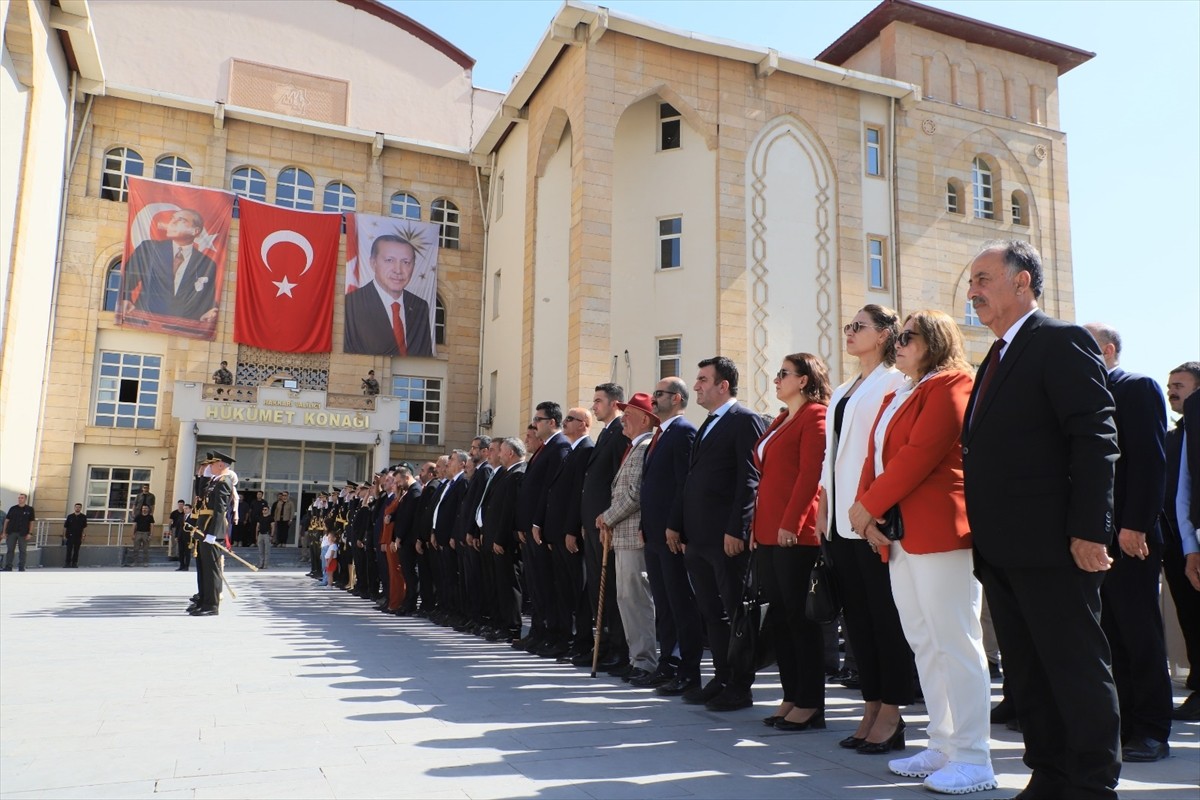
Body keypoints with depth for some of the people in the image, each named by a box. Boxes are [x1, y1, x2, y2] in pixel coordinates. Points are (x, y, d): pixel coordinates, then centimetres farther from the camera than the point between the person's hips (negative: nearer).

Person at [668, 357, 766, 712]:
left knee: (735, 613, 1)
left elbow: (750, 479, -15)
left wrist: (736, 529, -19)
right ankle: (721, 679, 23)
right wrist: (676, 524, 15)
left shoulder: (745, 420, -7)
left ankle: (740, 687, 11)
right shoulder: (708, 425, 19)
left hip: (727, 536, -9)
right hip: (698, 537, 9)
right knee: (712, 613, 13)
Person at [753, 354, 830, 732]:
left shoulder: (815, 417, -7)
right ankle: (791, 697, 20)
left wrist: (790, 524, -20)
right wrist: (757, 525, 15)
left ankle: (810, 704, 7)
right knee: (778, 618, 11)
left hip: (795, 534, -9)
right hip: (768, 532, 9)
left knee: (800, 617, -2)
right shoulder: (780, 421, 21)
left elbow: (810, 474, -16)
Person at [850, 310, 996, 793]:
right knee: (924, 643, 12)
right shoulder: (896, 396, 21)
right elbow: (875, 458, 13)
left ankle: (973, 761, 4)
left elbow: (920, 454, -16)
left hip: (940, 531, -9)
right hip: (899, 535, 9)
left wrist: (869, 506, -12)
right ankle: (942, 747, 21)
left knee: (955, 642, -4)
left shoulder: (950, 385, -6)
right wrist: (865, 511, -3)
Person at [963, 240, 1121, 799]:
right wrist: (985, 535, 14)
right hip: (1000, 549, 9)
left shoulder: (1061, 342, -7)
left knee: (1077, 668, 1)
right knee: (1026, 674, 14)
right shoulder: (997, 359, 19)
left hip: (1050, 545, -9)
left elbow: (1095, 438, -15)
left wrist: (1089, 531, -19)